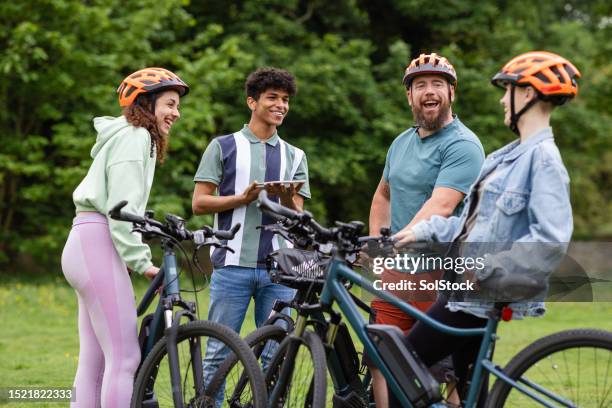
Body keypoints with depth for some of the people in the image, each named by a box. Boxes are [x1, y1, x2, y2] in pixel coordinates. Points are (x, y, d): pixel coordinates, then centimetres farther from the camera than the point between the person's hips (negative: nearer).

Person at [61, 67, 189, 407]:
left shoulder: (126, 136, 26)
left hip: (85, 247, 11)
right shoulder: (135, 135, -6)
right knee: (125, 357, -14)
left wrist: (134, 256, 12)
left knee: (94, 361, 8)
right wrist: (141, 262, -18)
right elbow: (122, 207, -16)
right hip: (98, 246, -11)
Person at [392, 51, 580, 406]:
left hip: (486, 296, -9)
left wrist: (487, 269, -21)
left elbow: (551, 240, -24)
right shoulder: (507, 156, 16)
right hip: (468, 288, 9)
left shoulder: (543, 158, -14)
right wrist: (423, 231, 10)